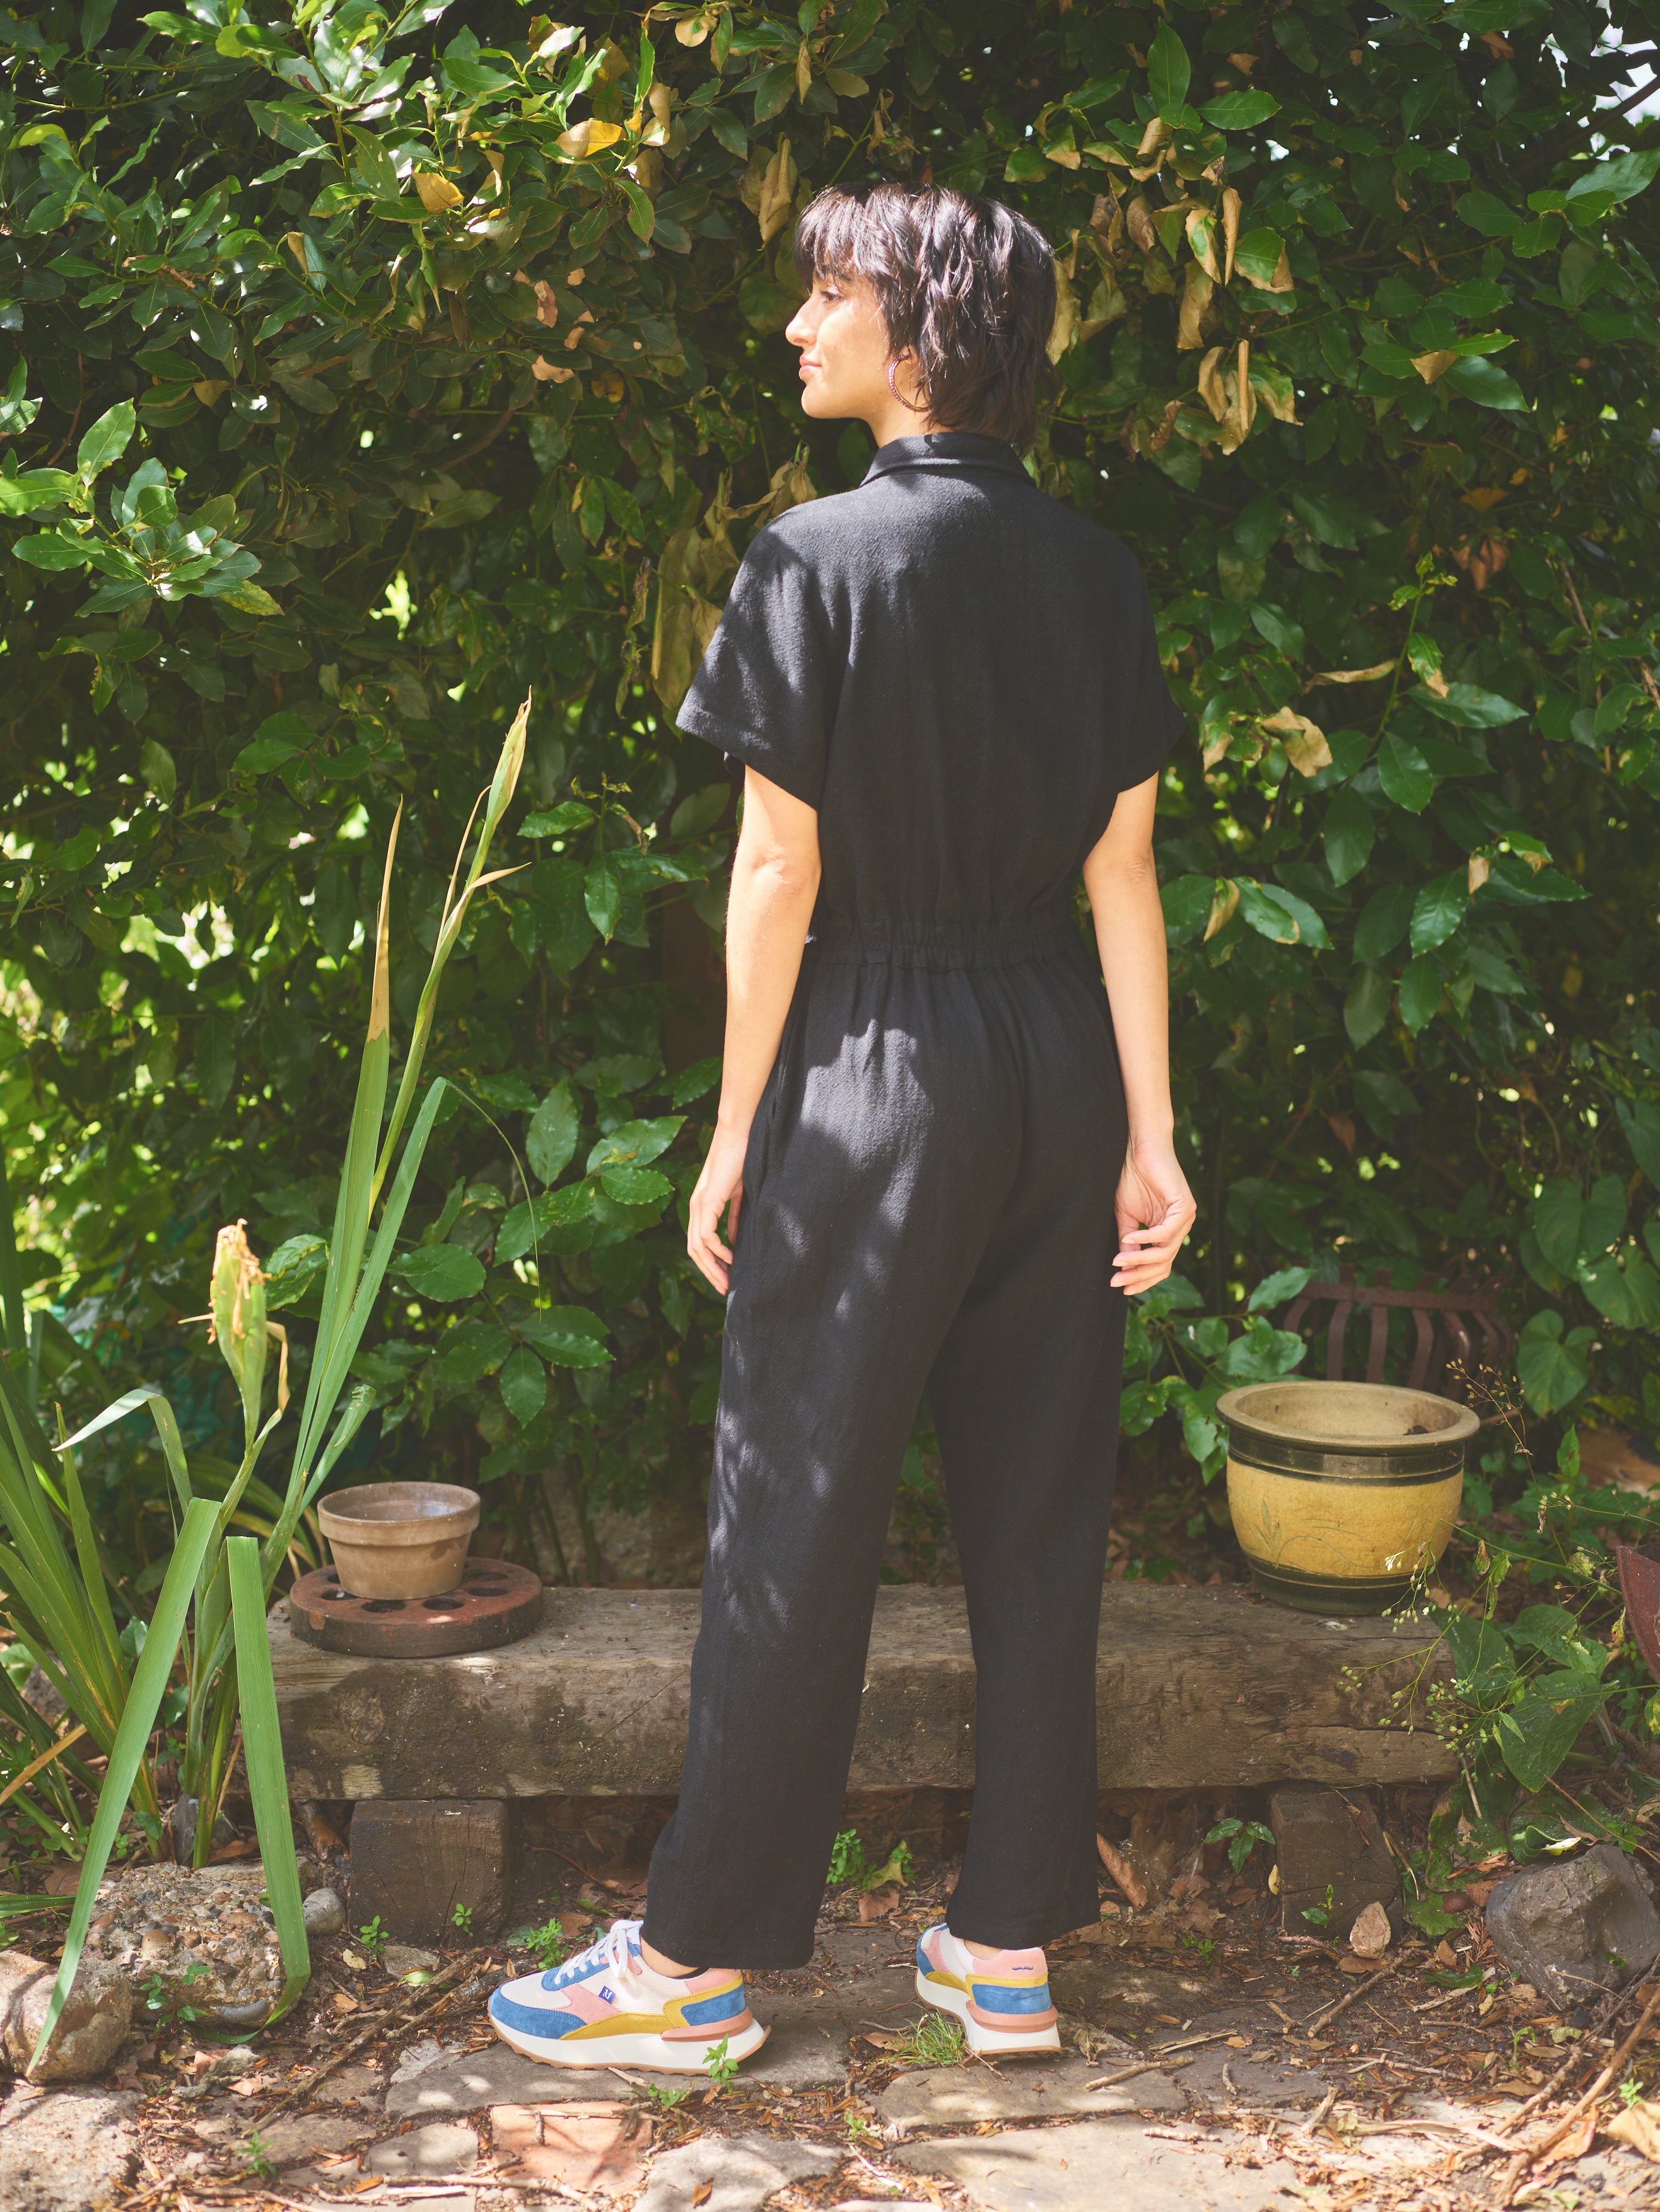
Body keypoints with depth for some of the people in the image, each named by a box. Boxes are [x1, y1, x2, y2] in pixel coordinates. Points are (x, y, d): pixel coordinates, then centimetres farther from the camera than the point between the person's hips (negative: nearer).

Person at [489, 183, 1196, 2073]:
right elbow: (1124, 873, 3)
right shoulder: (1096, 573, 5)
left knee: (797, 1515, 3)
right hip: (1059, 1066, 5)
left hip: (881, 1068, -5)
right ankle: (1011, 1944, 21)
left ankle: (700, 1959, 14)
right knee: (1036, 1512, 11)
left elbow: (779, 875, -10)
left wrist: (737, 1134, -3)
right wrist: (1151, 1134, 5)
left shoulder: (820, 556, -10)